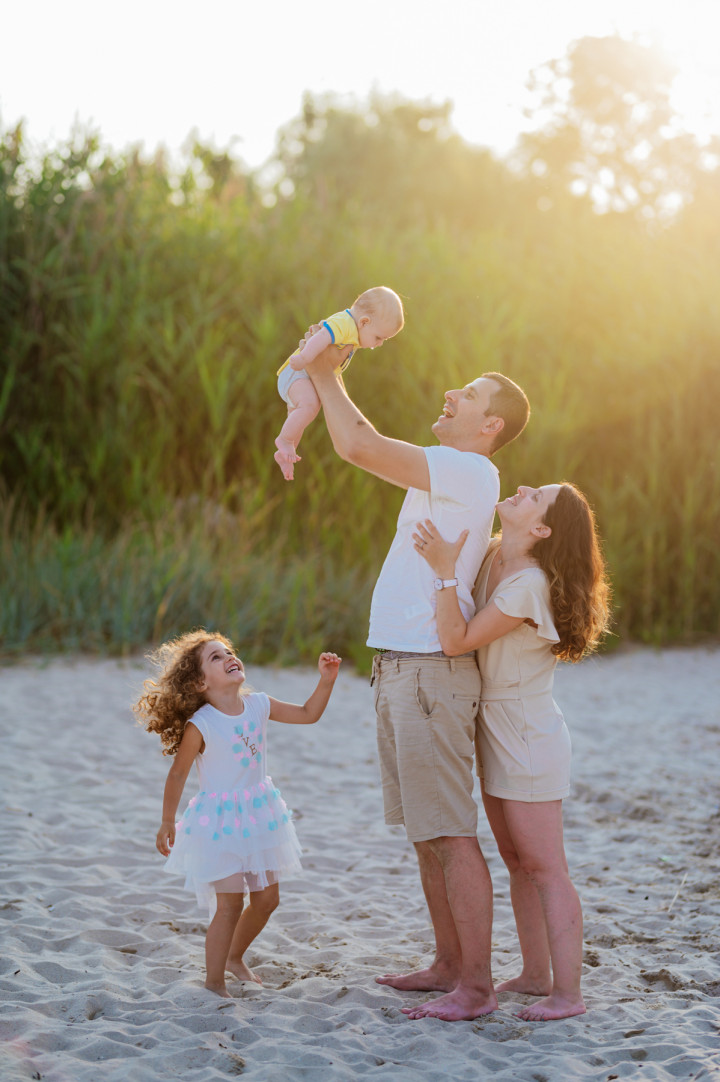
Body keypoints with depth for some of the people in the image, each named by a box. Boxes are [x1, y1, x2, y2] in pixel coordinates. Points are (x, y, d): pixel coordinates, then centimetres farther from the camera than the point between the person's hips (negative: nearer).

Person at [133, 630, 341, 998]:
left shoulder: (258, 705, -1)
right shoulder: (199, 725, -18)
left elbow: (308, 714, 9)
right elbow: (177, 775, -10)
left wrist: (326, 680, -4)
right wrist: (168, 823, -4)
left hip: (259, 815, 6)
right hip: (220, 821, -6)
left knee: (266, 898, 13)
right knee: (230, 904, -6)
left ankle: (235, 957, 38)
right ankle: (214, 982, 9)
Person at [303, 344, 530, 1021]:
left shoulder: (470, 471, -13)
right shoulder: (445, 474, 18)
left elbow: (358, 446, -17)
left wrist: (326, 376, -6)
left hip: (432, 672, -10)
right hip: (399, 670, 10)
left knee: (451, 835, -7)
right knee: (424, 833, 15)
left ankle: (477, 984, -1)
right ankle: (449, 965, 25)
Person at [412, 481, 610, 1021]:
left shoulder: (529, 583, -24)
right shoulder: (493, 556, 3)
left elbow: (458, 641, -25)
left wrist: (446, 570, -28)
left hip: (529, 740, -9)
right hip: (498, 734, 9)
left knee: (544, 868, -4)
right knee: (518, 862, 15)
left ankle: (568, 993, 3)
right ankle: (536, 976, 25)